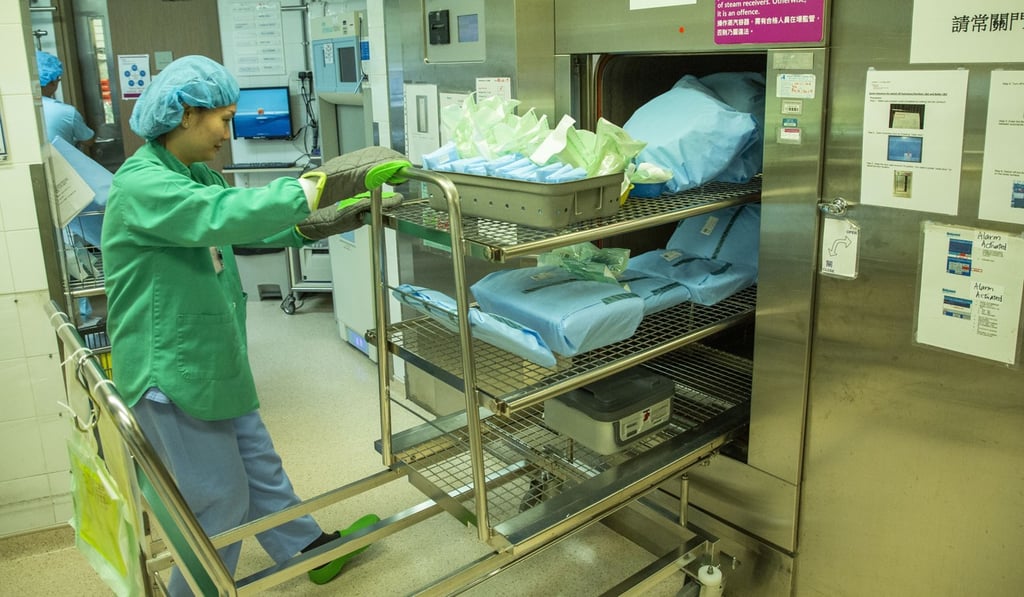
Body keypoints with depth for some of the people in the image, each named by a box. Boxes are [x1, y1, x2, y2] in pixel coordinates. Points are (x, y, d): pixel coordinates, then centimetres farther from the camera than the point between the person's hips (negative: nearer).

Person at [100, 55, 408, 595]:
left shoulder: (194, 174, 8)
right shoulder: (141, 184, -22)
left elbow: (252, 229, 12)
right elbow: (227, 216, -38)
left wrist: (321, 223, -3)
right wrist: (328, 180, -40)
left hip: (213, 359, 9)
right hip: (170, 373, -9)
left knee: (258, 465, 22)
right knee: (221, 501, 5)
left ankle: (312, 550, 39)